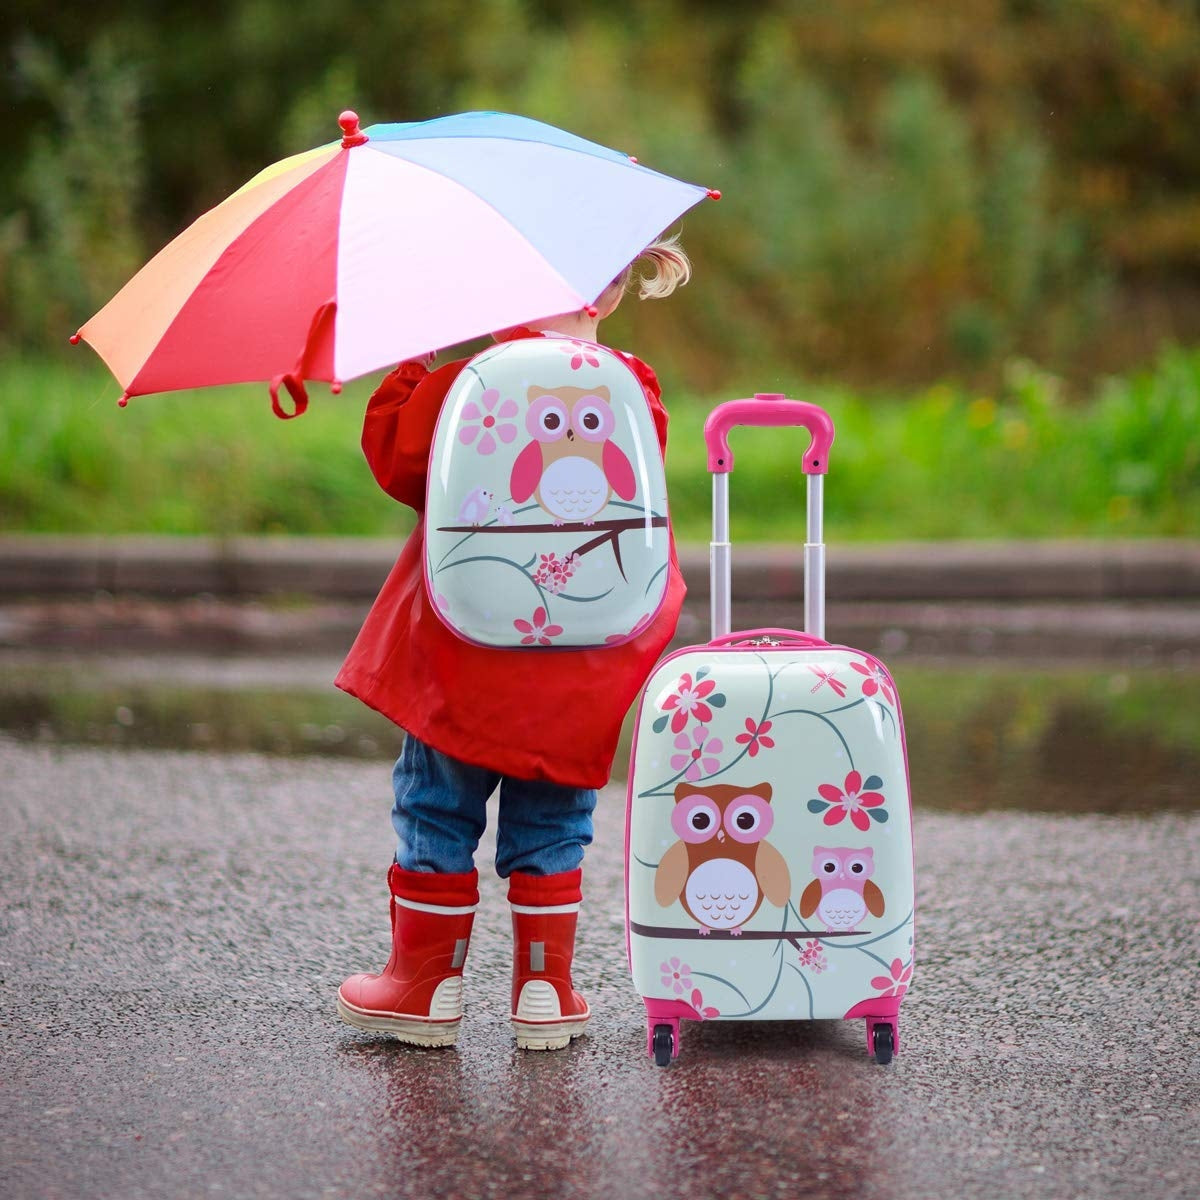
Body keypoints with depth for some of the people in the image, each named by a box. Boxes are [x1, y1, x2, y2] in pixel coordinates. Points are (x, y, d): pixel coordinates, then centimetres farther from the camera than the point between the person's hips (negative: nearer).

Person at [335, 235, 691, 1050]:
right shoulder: (633, 394, 1)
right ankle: (545, 991, 13)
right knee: (550, 824, 13)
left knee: (438, 808, 9)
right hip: (579, 663, 3)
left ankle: (429, 984, 14)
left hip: (465, 643, -3)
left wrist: (409, 371, 7)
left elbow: (396, 456, -5)